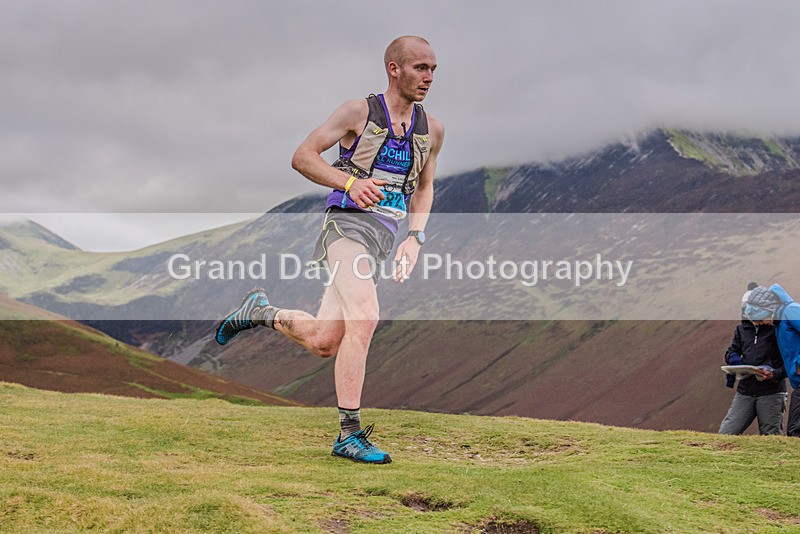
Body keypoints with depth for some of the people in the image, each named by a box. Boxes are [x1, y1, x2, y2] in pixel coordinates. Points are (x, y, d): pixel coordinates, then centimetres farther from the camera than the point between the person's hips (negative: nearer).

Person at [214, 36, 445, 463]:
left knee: (322, 343, 3)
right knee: (365, 316, -27)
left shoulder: (432, 129, 13)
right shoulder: (359, 112, -3)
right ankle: (349, 433, -23)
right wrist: (351, 182, -21)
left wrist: (415, 239, 11)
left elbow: (424, 186, 26)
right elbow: (302, 157, -5)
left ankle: (260, 311, 32)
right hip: (348, 223, -6)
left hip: (384, 236, 6)